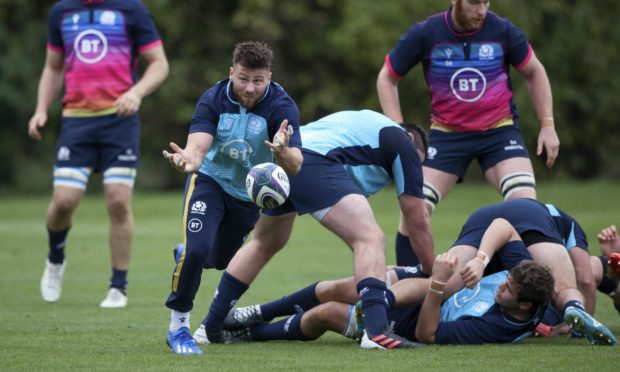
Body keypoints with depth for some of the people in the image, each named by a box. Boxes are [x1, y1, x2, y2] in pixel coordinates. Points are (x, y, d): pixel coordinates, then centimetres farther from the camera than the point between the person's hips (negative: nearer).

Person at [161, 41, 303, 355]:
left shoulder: (281, 107, -26)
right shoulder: (213, 100, -23)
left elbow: (295, 166, -34)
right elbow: (197, 148, -32)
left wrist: (283, 152, -58)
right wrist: (187, 160, -57)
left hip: (251, 193, 2)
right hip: (210, 181, -2)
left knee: (220, 260, 19)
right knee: (196, 250, -24)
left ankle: (187, 255, 57)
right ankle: (178, 327, -6)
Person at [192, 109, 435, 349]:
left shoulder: (366, 122, 37)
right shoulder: (405, 144, 16)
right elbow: (417, 220, 16)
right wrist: (431, 270, 25)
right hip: (315, 163, -8)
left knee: (264, 244, 29)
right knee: (371, 239, -10)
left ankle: (210, 327, 32)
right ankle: (377, 330, -30)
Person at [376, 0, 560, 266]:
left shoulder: (502, 30, -9)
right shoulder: (424, 34, -11)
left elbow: (534, 73, 7)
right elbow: (387, 78, 2)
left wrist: (547, 125, 1)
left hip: (499, 131, 0)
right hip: (446, 133, 0)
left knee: (526, 204, -20)